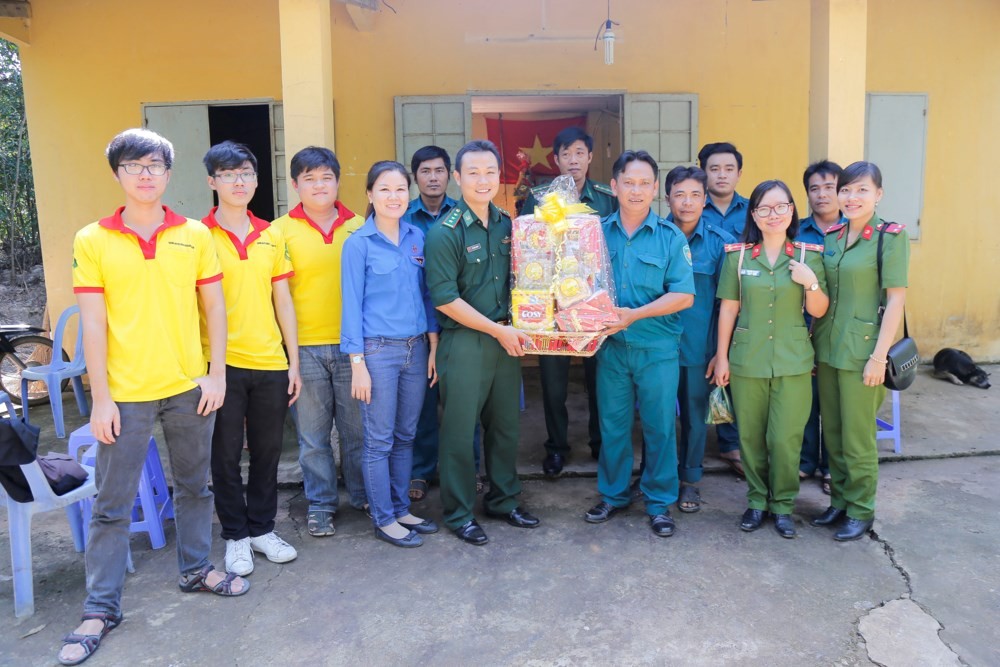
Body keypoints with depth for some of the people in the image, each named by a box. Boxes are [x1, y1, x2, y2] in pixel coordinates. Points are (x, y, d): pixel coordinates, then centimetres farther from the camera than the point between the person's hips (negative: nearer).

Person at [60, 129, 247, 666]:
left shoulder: (196, 235, 2)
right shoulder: (92, 240, -3)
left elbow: (214, 308, 5)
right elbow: (92, 324, -5)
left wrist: (216, 374, 0)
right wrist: (100, 396, -8)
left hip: (190, 388, 2)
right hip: (125, 394, -2)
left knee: (195, 486, 17)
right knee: (112, 506, 6)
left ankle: (195, 568, 37)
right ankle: (101, 609, 21)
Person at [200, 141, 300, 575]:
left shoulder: (272, 237, 8)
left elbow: (283, 301, 9)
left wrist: (293, 363, 7)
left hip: (270, 363, 4)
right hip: (222, 364, -3)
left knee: (267, 451, 12)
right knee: (226, 455, 8)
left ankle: (263, 529, 29)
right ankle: (236, 536, 24)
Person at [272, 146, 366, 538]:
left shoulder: (358, 227, 5)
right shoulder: (281, 230, 0)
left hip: (350, 343, 1)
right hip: (304, 346, -1)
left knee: (357, 427, 11)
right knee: (313, 433, 8)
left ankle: (363, 495, 29)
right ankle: (320, 504, 23)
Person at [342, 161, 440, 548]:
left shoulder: (417, 238, 7)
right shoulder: (358, 243, -6)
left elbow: (426, 294, 11)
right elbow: (352, 305, -7)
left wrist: (434, 347, 8)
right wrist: (357, 363, -10)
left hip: (416, 348, 5)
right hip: (379, 351, -5)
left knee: (406, 436, 13)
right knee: (379, 440, 4)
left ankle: (401, 510, 28)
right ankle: (384, 520, 17)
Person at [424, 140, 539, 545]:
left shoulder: (507, 226, 7)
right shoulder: (444, 233, -12)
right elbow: (445, 299, -16)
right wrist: (498, 330, -14)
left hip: (505, 339, 6)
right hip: (463, 342, -6)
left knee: (505, 425, 15)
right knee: (459, 430, 4)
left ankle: (503, 500, 32)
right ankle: (458, 513, 20)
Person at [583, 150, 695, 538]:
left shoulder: (671, 237, -3)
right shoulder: (598, 233, 3)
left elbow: (684, 295, -9)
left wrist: (636, 314, -17)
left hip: (657, 349, -2)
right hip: (611, 346, 2)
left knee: (659, 427, 7)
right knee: (612, 425, 12)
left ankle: (659, 503, 23)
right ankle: (613, 495, 29)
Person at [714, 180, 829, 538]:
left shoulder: (809, 255, 1)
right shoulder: (737, 255, 0)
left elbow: (819, 311, 3)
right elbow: (728, 310, 3)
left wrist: (811, 283, -15)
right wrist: (721, 357, 3)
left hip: (792, 362, 0)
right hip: (747, 361, 1)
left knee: (785, 438, 1)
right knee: (751, 436, 8)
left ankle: (783, 504, 21)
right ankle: (757, 500, 27)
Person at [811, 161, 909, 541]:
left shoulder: (890, 236, -9)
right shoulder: (831, 236, 8)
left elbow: (896, 299, -12)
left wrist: (879, 356, -15)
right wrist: (814, 342, 10)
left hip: (862, 349, -6)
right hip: (827, 347, 6)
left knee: (857, 436, 4)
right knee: (832, 432, 14)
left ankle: (861, 510, 20)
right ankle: (840, 501, 29)